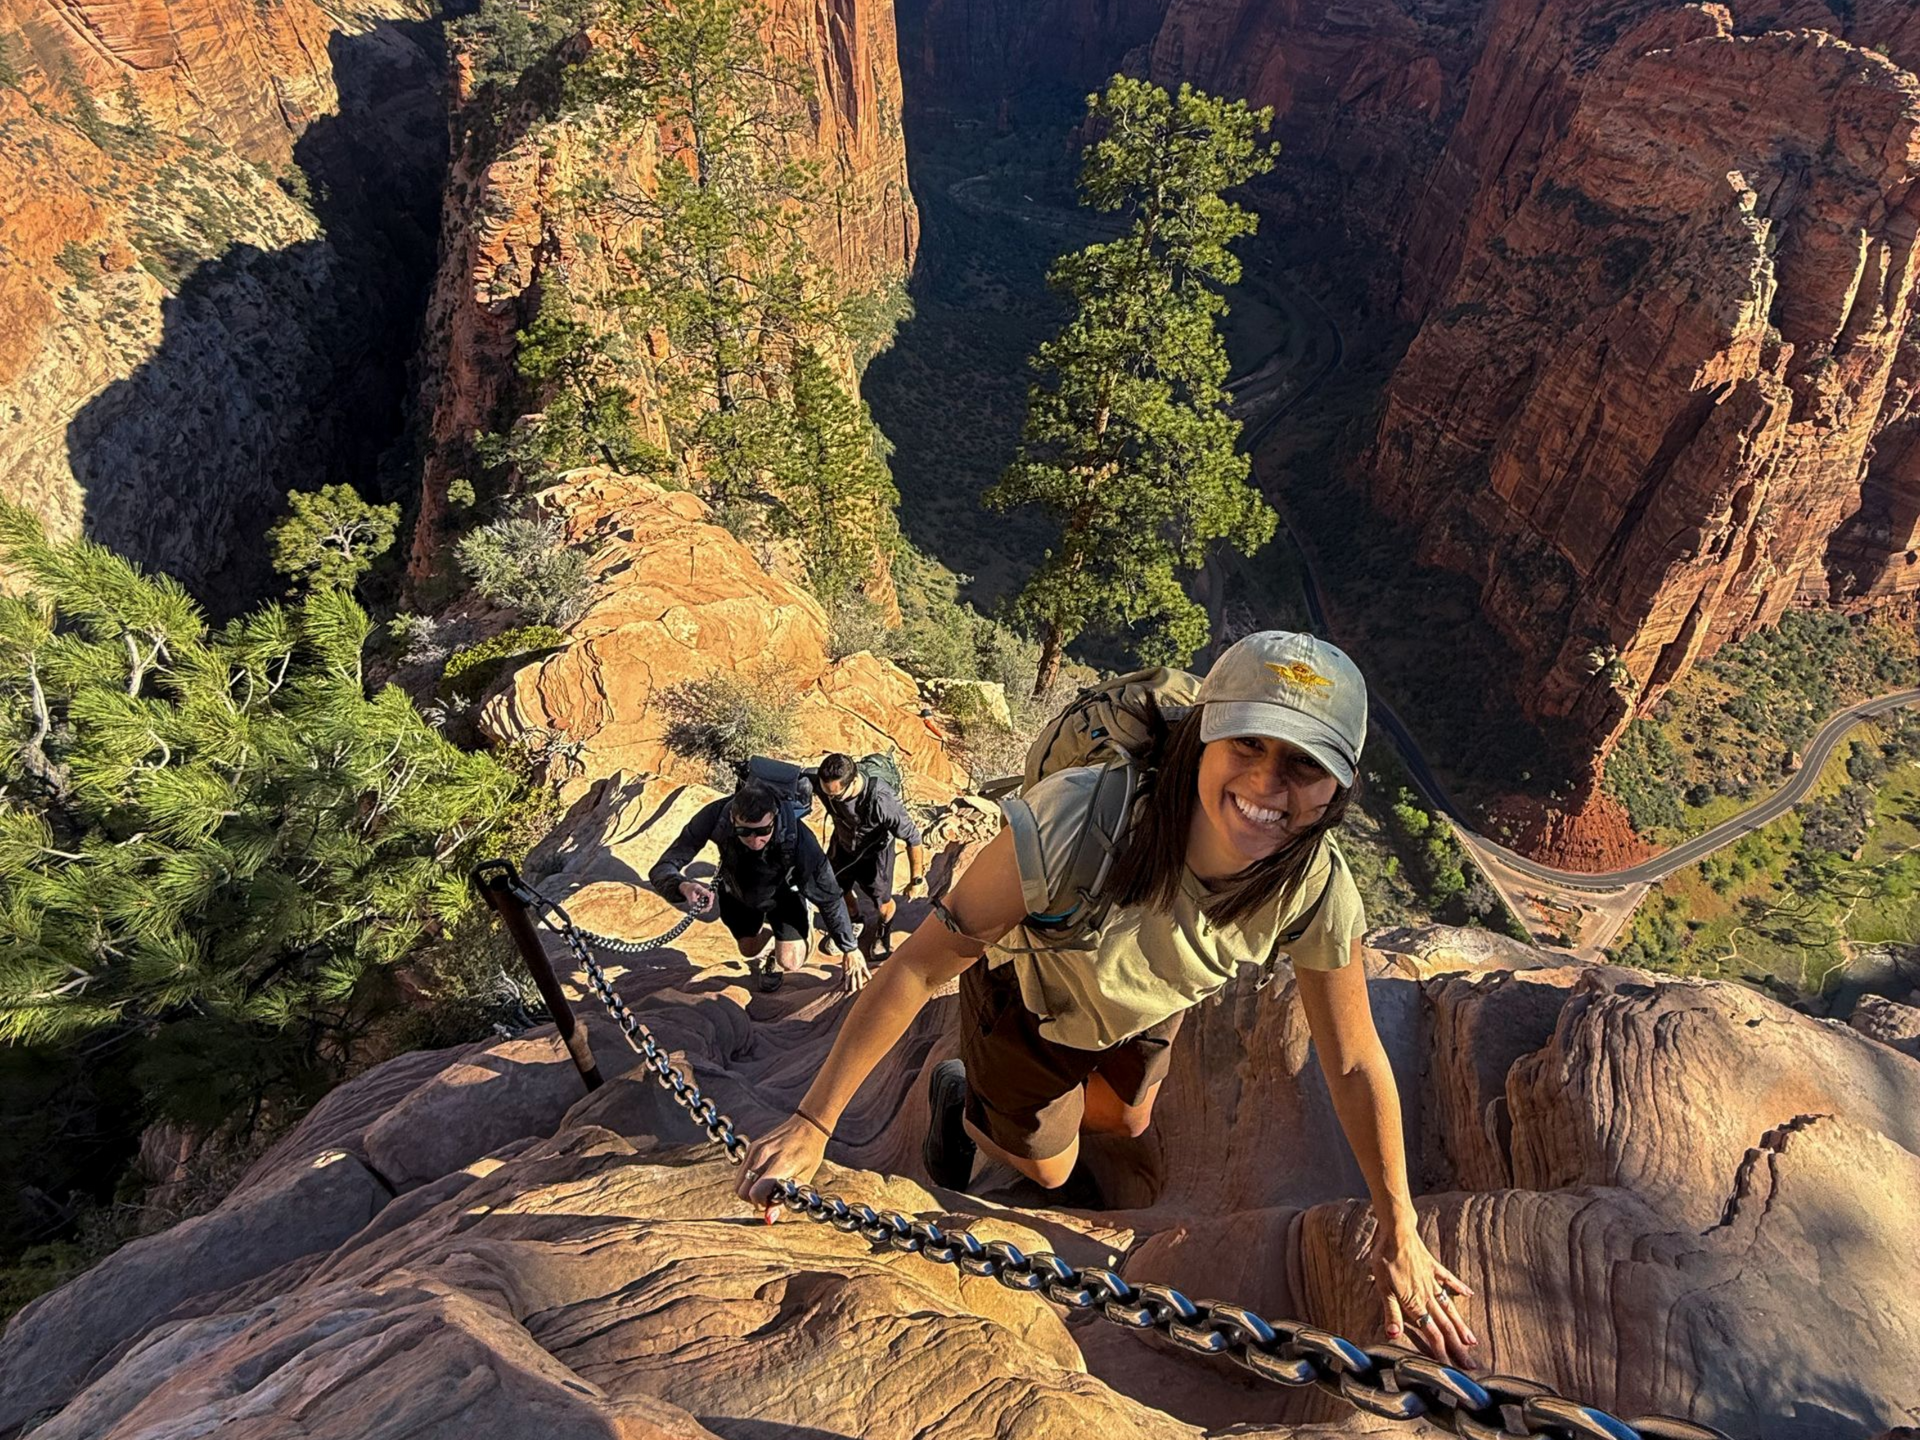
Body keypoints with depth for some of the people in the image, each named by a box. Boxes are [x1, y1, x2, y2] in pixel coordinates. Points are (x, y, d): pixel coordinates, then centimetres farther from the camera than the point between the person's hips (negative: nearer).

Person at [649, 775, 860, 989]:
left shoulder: (797, 838, -43)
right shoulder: (714, 816, -40)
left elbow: (828, 896, -28)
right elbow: (663, 869, -34)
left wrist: (850, 949, -18)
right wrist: (684, 887, -58)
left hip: (782, 892, -2)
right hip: (736, 891, 2)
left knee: (790, 962, -12)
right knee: (750, 950, 18)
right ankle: (768, 931, 51)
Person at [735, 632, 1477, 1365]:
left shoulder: (1316, 887, -33)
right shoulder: (1071, 819, -46)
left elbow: (1355, 1064, -17)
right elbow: (919, 966, -36)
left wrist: (1400, 1232, -9)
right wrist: (812, 1123, -30)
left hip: (1147, 1006, 4)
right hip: (1029, 993, -3)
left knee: (1126, 1120, 29)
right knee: (1048, 1168, 16)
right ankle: (959, 1095, 47)